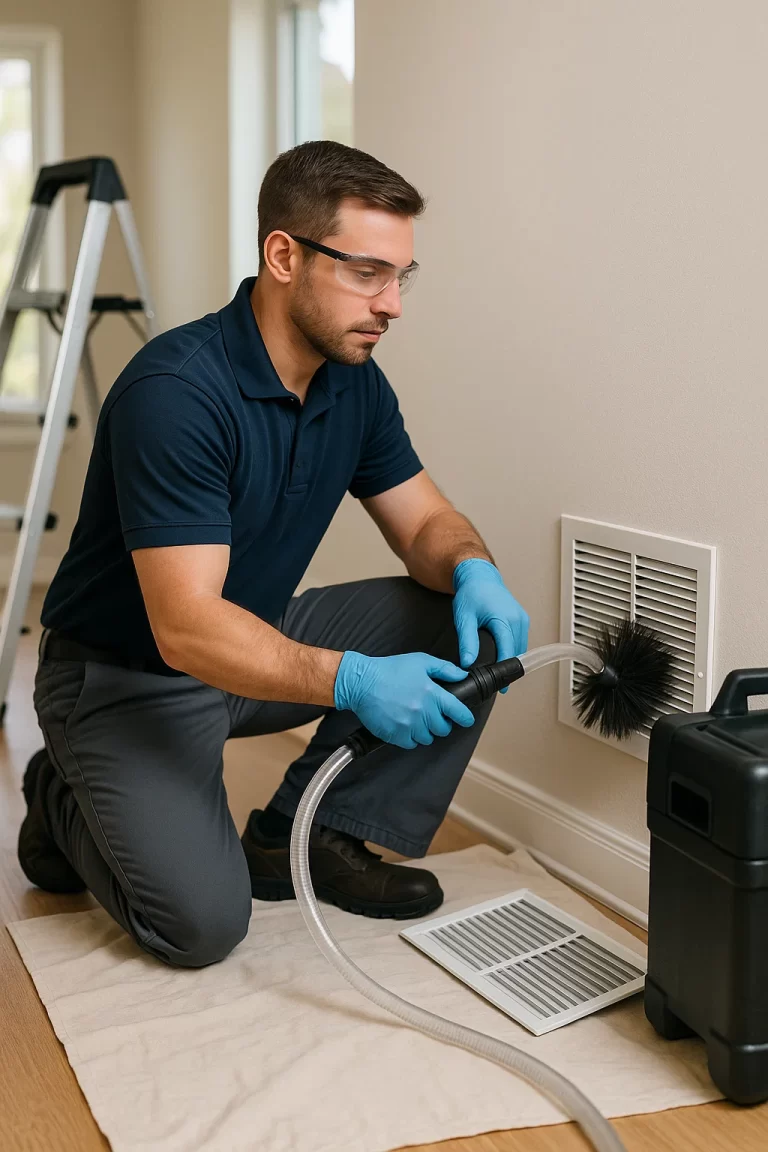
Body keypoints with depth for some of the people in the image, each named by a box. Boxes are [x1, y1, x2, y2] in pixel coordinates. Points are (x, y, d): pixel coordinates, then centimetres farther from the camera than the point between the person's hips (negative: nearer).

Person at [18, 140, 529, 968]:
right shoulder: (175, 389, -30)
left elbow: (424, 523, 2)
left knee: (465, 628, -8)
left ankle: (310, 836, 2)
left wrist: (472, 570, -22)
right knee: (201, 920, -21)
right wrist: (350, 682, -47)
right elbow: (186, 628, -35)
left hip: (258, 637, 7)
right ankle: (67, 804, 9)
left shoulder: (354, 381, -4)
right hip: (127, 678, -7)